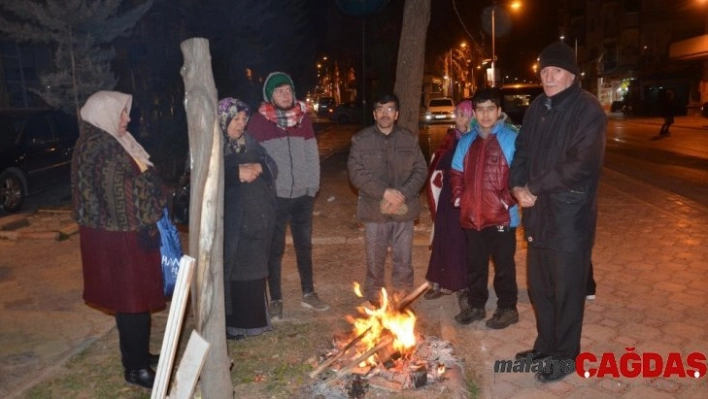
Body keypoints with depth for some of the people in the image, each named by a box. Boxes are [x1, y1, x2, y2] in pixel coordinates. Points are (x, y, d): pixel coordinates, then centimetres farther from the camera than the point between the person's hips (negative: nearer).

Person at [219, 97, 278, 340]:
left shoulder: (250, 142, 14)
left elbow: (272, 167, 11)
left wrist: (258, 167, -9)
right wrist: (237, 173, -21)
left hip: (256, 216, 6)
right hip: (230, 221, -6)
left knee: (254, 268, 12)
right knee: (233, 269, -3)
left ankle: (253, 318, 26)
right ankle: (231, 323, 10)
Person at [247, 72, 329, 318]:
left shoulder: (303, 119, 6)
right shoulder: (258, 122, -5)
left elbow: (312, 156, 6)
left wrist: (313, 186, 1)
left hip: (302, 195, 4)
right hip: (274, 196, -3)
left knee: (304, 246, 14)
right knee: (275, 249, 6)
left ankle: (308, 294, 28)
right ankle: (276, 300, 19)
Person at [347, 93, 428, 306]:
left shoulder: (410, 139, 6)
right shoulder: (360, 140, -1)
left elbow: (421, 170, 2)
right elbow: (356, 173, -10)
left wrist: (403, 194, -14)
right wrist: (384, 192, -19)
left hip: (404, 210, 2)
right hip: (374, 210, -1)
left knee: (403, 260, 10)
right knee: (375, 261, 9)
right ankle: (373, 301, 26)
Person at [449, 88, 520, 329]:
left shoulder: (511, 139, -9)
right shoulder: (466, 141, 10)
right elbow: (457, 172, 16)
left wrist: (508, 200, -15)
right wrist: (458, 196, 4)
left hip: (501, 216, -5)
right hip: (472, 215, 6)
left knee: (504, 264, 8)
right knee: (474, 264, 16)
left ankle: (507, 308, 23)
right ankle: (475, 305, 31)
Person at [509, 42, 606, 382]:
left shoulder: (588, 110, -11)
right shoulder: (537, 108, 12)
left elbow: (581, 164, -21)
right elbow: (522, 150, 14)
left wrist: (534, 188, -16)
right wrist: (518, 185, -5)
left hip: (570, 215, -7)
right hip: (537, 212, 7)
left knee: (566, 290, 7)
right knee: (539, 287, 17)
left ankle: (565, 355, 25)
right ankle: (546, 345, 37)